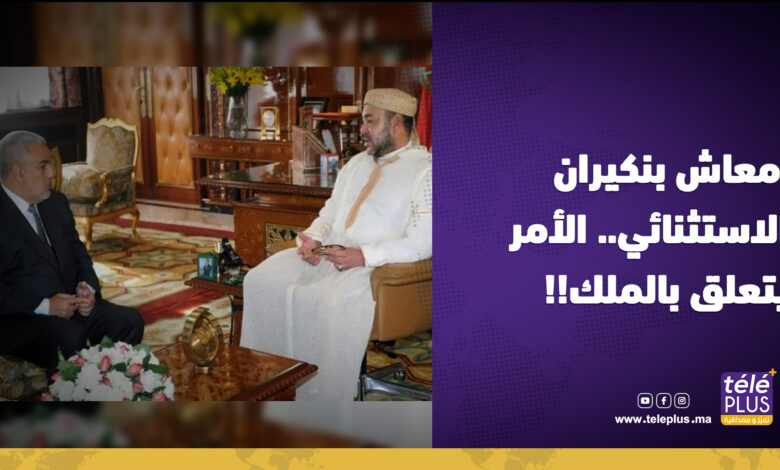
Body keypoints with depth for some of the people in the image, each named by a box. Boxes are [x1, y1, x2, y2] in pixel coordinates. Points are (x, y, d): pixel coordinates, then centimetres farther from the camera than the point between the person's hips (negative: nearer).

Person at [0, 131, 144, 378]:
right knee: (70, 335, -34)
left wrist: (88, 288, -2)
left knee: (129, 321, -14)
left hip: (70, 303, 7)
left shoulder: (56, 202, 12)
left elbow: (78, 253, 18)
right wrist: (45, 305, -21)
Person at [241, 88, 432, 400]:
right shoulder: (357, 163, 22)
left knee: (327, 299, -35)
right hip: (326, 254, 8)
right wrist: (313, 237, 2)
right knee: (261, 280, -12)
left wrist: (365, 256, -21)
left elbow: (423, 241, -14)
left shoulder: (424, 169, -4)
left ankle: (322, 396, -20)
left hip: (376, 266, -7)